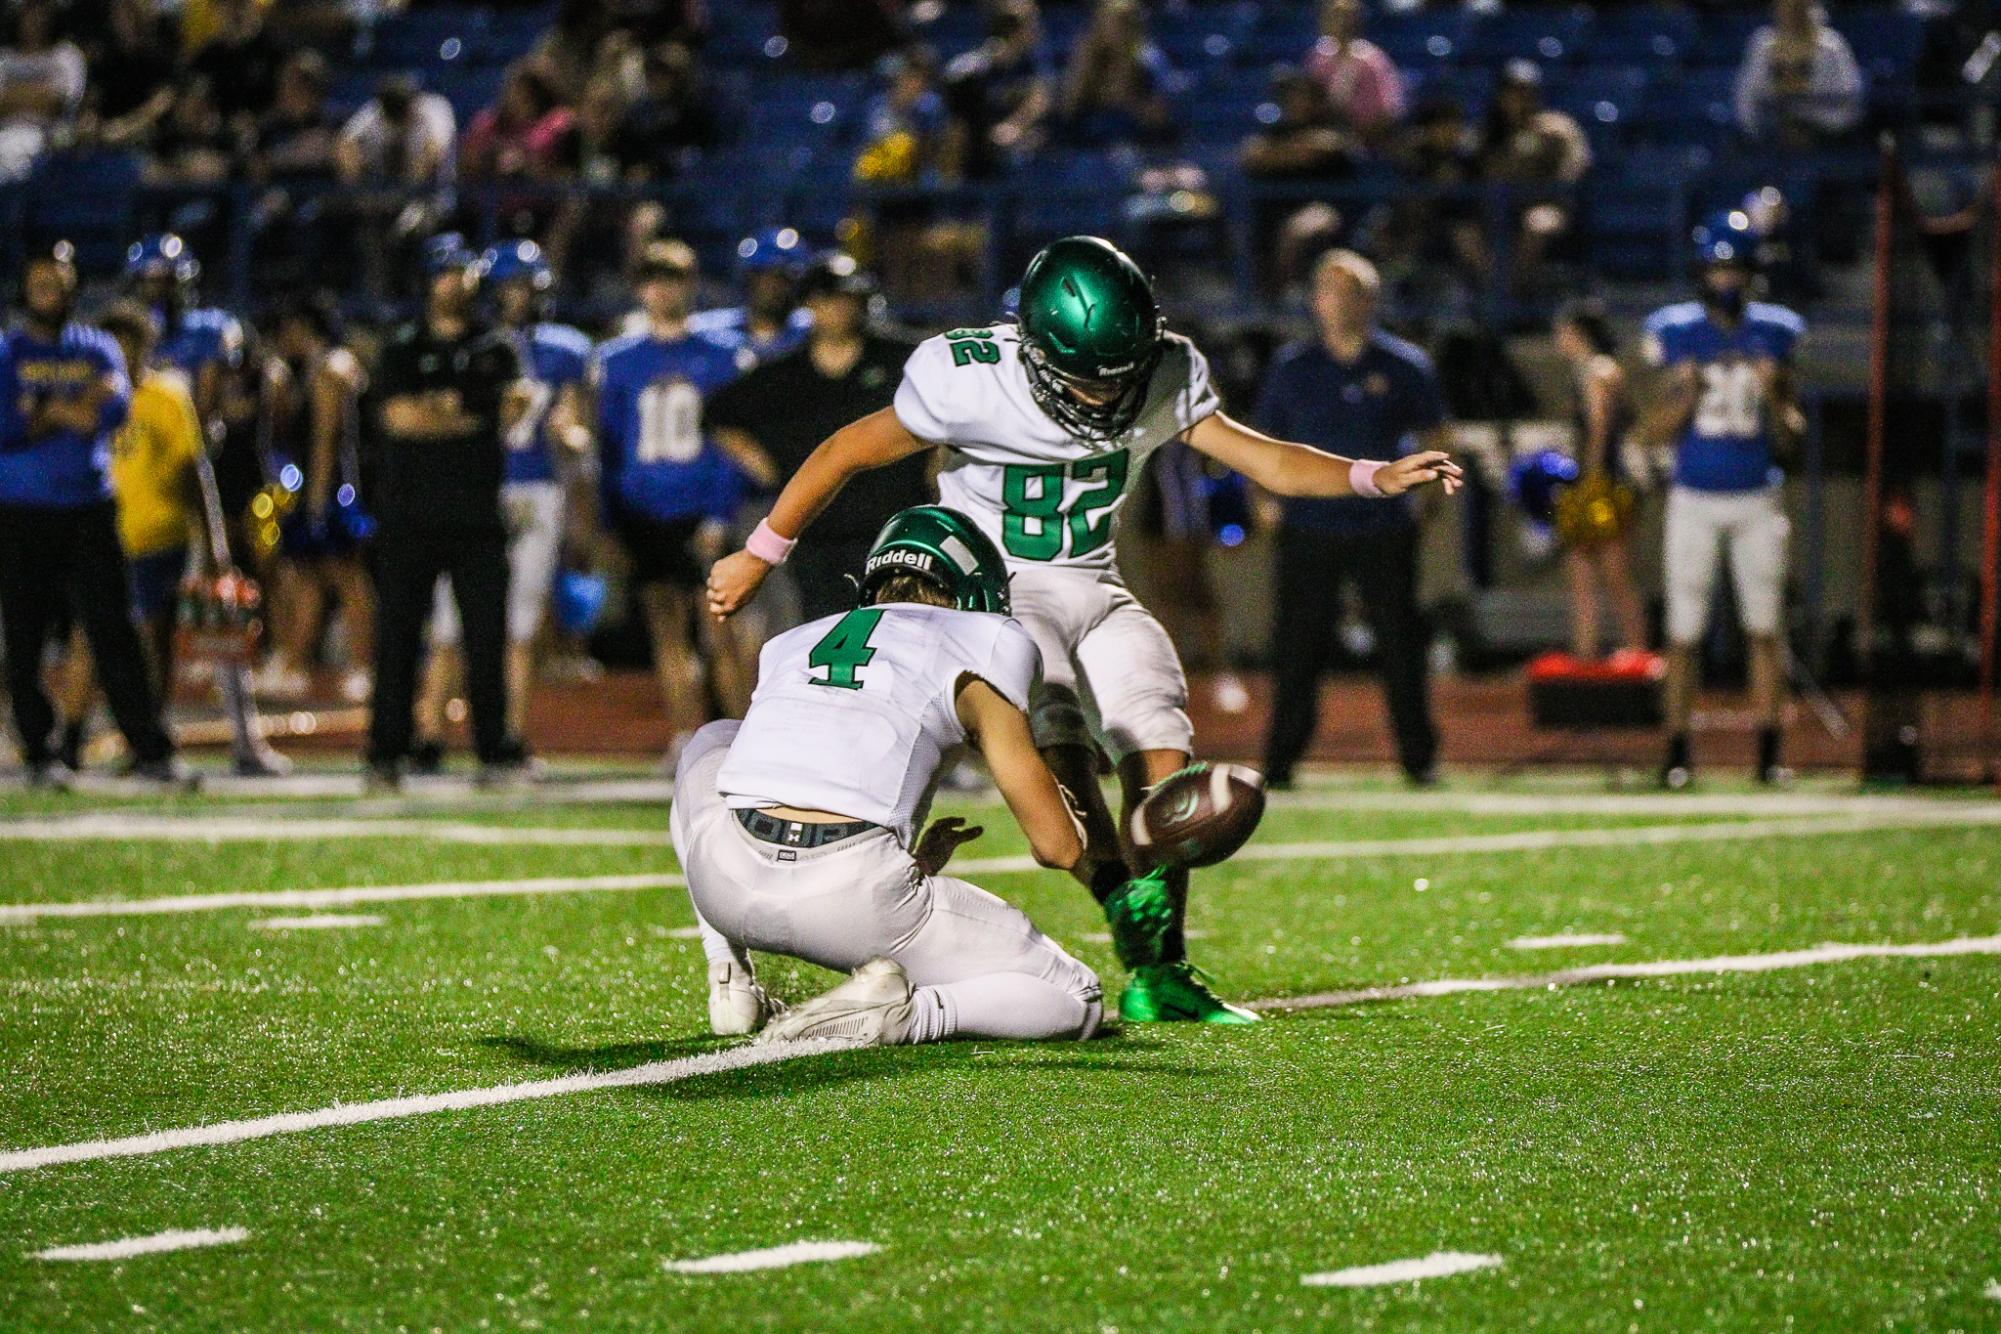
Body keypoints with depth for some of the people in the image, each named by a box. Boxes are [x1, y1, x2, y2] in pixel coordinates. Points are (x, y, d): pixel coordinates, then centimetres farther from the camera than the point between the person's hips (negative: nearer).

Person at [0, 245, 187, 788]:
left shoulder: (97, 350, 12)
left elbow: (116, 408, -7)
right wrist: (69, 411, -7)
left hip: (89, 513, 1)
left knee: (114, 634, -3)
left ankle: (152, 751, -5)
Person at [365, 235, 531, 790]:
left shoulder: (494, 348, 12)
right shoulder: (403, 348, 7)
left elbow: (512, 408, -2)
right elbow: (397, 417, -7)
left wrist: (443, 407, -7)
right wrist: (475, 415, -4)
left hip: (476, 513, 1)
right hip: (412, 513, -1)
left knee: (486, 634, -2)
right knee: (398, 634, 0)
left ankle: (495, 749, 2)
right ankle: (386, 752, 3)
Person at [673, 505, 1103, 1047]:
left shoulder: (791, 645, 27)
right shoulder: (977, 649, 14)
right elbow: (1059, 847, 15)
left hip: (729, 886, 4)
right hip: (853, 894, -4)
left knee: (713, 744, 40)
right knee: (1077, 1002, 13)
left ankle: (730, 979, 24)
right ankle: (907, 1013, -14)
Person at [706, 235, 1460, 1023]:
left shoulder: (1163, 376, -8)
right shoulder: (968, 381, -21)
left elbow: (1260, 458, 0)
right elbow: (849, 453, -9)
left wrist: (1374, 478, -16)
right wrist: (757, 558, -1)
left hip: (1094, 590, 5)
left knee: (1161, 754, -13)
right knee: (1056, 737, -30)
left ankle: (1160, 979, -9)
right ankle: (1139, 927, -40)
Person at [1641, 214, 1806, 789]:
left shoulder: (1773, 335, 4)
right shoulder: (1678, 334, 0)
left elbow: (1789, 438, 5)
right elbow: (1655, 430, 0)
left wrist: (1773, 395, -13)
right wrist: (1684, 393, -17)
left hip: (1756, 499, 1)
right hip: (1694, 499, -1)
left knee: (1764, 628, -1)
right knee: (1684, 630, -2)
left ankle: (1769, 751, 2)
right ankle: (1677, 750, 4)